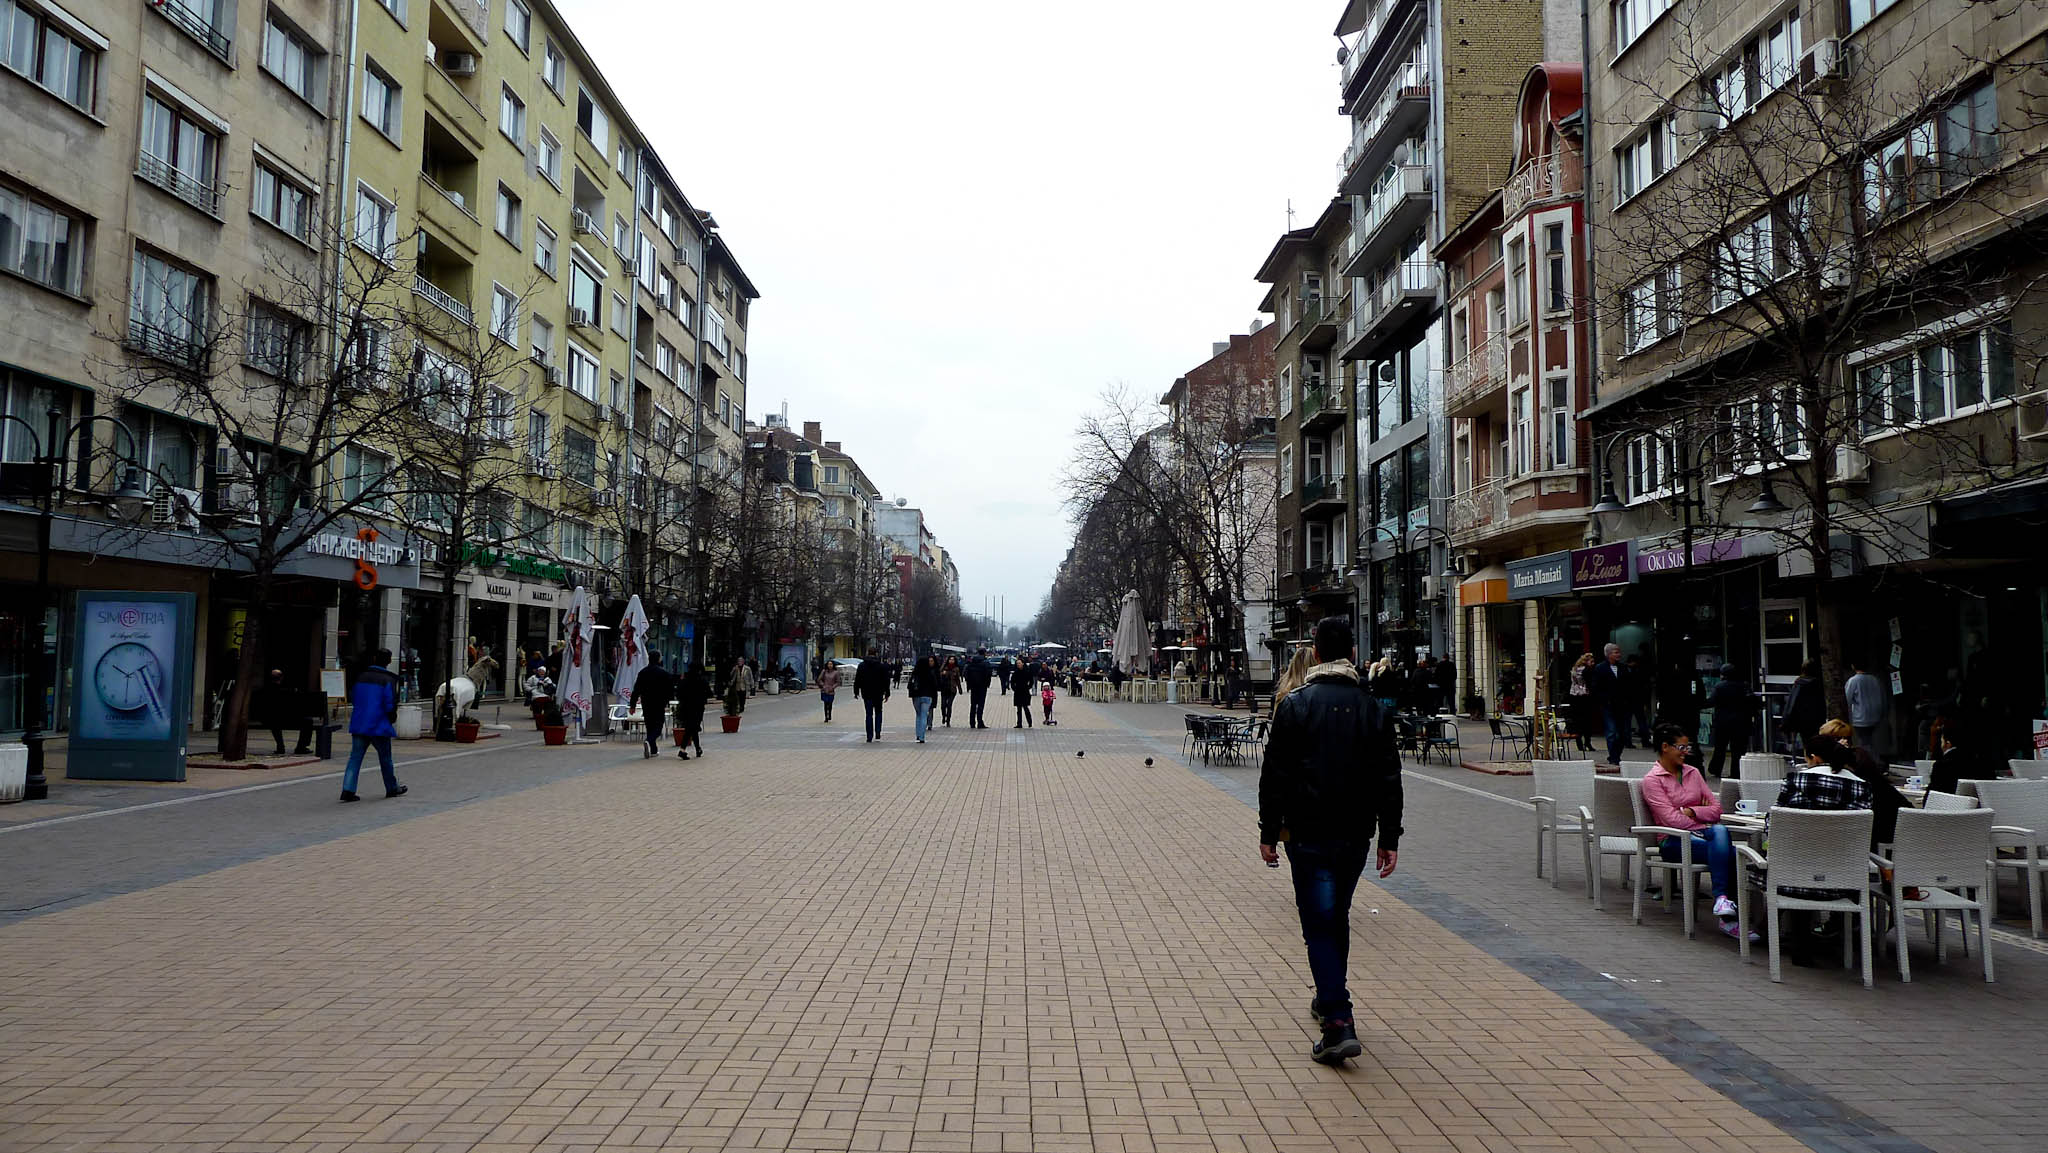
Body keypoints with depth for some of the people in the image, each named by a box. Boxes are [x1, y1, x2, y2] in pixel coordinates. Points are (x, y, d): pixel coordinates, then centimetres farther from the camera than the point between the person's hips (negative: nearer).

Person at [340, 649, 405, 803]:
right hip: (379, 726, -4)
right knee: (385, 757, 10)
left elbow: (352, 698, 13)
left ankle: (348, 789, -8)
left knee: (355, 757, 4)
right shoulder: (388, 680, -11)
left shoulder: (361, 676, 6)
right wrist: (392, 717, 4)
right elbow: (390, 704, -15)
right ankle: (392, 788, 24)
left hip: (359, 725, 4)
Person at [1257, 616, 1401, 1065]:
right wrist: (1390, 838, 9)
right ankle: (1330, 1000, 35)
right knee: (1338, 917, 21)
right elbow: (1389, 779, 4)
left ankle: (1339, 1024, -12)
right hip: (1356, 835, 4)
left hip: (1308, 835, -4)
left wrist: (1268, 832, -2)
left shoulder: (1295, 705, -8)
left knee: (1319, 925, -2)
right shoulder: (1374, 708, 3)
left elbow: (1275, 775, -8)